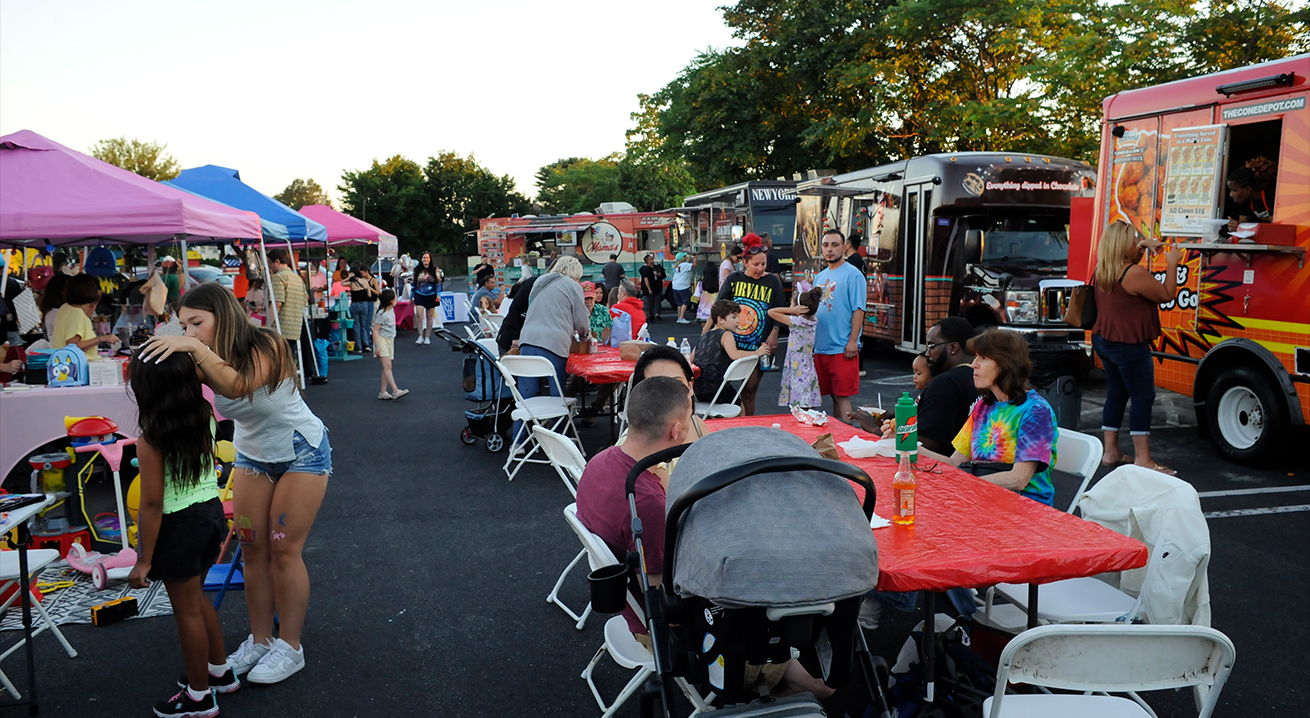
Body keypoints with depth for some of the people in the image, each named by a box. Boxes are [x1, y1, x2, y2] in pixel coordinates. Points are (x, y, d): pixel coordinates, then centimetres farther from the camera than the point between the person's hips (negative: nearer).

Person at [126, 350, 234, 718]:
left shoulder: (151, 441, -22)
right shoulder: (206, 419, -5)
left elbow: (152, 504, -20)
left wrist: (143, 560, -13)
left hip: (179, 525, -7)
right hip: (212, 511, 7)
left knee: (187, 611, 9)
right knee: (197, 598, 26)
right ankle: (220, 671, 39)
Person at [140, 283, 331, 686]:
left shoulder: (266, 348, -28)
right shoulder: (209, 362, -10)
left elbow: (238, 385, -46)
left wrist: (196, 348, -55)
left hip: (301, 452, -6)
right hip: (252, 454, 6)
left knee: (284, 549, -4)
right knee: (252, 548, 4)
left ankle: (290, 648, 9)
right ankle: (260, 641, 18)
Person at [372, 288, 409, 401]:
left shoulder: (391, 309, 6)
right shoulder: (382, 314, -18)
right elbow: (375, 330, -19)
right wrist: (377, 346, -22)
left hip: (390, 340, 9)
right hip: (382, 340, -9)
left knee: (387, 367, 6)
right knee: (387, 365, -17)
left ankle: (382, 392, 8)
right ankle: (396, 391, -28)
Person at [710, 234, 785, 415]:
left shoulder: (773, 282, 5)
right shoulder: (734, 279, 5)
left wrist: (773, 334, -8)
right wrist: (706, 333, -4)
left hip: (758, 345, 0)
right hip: (731, 342, 0)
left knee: (750, 389, 5)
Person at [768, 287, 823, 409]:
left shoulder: (797, 322, -16)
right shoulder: (812, 321, 5)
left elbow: (771, 312, -12)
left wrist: (791, 310, -12)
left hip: (798, 375, -8)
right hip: (809, 374, 8)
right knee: (809, 411, 11)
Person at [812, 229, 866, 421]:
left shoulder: (852, 274, -5)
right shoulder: (820, 277, 17)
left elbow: (858, 309, -11)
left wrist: (853, 341, -17)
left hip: (842, 348, -7)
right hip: (820, 347, 7)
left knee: (842, 396, -6)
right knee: (833, 395, 11)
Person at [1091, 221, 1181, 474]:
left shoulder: (1103, 271, 6)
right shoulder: (1135, 274, -21)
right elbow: (1167, 295, -10)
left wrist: (1143, 248, 17)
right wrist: (1172, 264, -1)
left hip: (1103, 340, 9)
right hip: (1129, 346, -9)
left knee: (1116, 394, 15)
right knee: (1143, 398, -3)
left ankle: (1110, 452, 19)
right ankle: (1142, 458, -2)